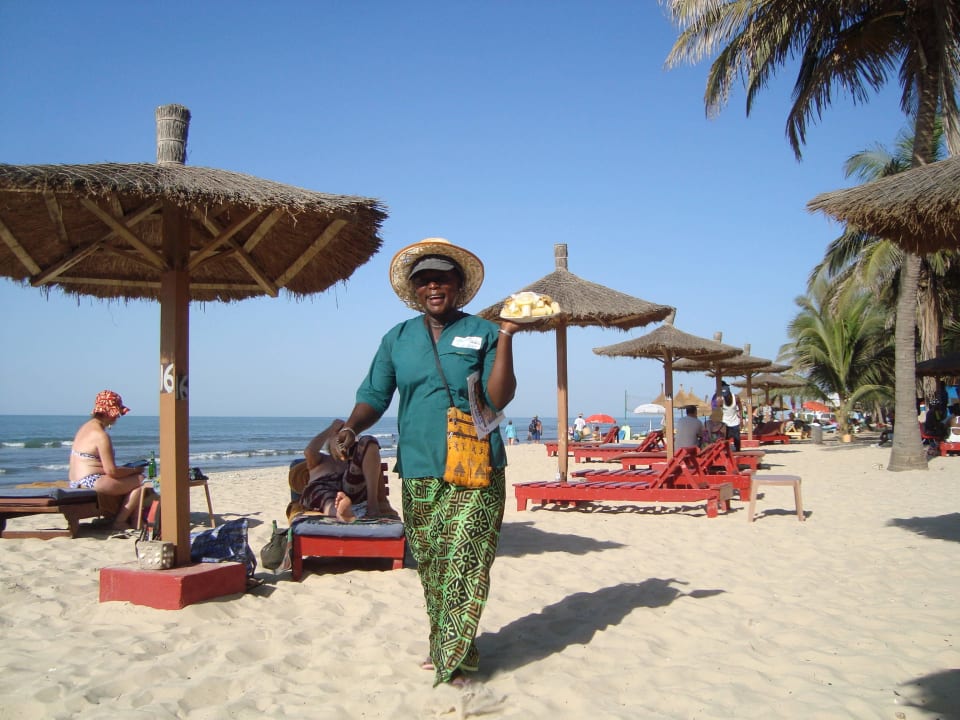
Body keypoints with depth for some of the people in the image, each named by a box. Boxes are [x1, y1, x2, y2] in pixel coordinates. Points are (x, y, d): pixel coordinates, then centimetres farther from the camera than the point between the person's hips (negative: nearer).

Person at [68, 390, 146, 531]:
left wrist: (126, 468, 15)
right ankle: (120, 521, -3)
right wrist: (134, 470, -3)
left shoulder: (86, 427, 15)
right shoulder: (101, 435, -17)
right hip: (91, 482, -11)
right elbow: (111, 470, -19)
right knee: (140, 481, -7)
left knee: (128, 480, 22)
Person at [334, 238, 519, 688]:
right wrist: (352, 427, -10)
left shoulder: (482, 333, 2)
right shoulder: (397, 339, 11)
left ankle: (454, 660, 3)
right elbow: (374, 397, 9)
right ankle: (444, 644, 29)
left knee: (464, 561, -8)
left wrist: (506, 336, -14)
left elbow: (498, 398, -7)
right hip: (418, 470, 3)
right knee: (430, 566, 11)